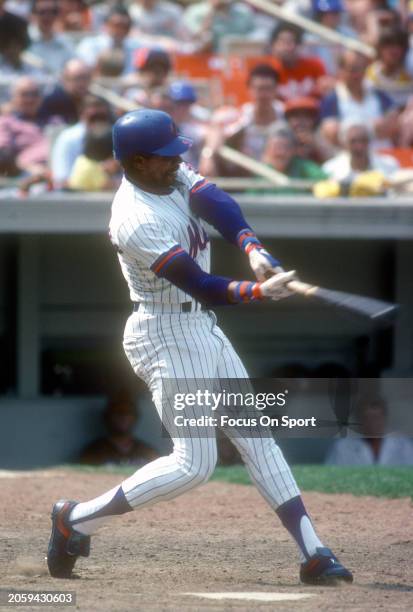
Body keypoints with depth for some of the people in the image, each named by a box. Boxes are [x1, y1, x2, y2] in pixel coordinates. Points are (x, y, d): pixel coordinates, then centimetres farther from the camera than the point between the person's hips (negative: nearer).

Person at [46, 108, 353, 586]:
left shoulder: (171, 175, 1)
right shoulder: (136, 221, -26)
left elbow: (217, 205, -14)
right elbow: (201, 287, -29)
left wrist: (253, 248, -31)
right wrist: (259, 292, -41)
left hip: (200, 327, 10)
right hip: (167, 336, -10)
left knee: (256, 436, 8)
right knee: (194, 462, -9)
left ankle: (311, 552, 9)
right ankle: (76, 520, 1)